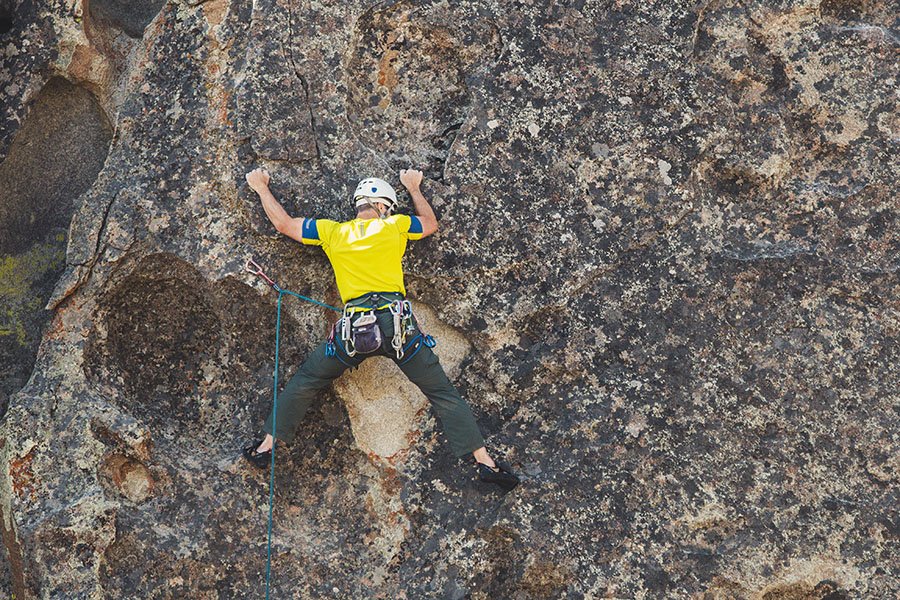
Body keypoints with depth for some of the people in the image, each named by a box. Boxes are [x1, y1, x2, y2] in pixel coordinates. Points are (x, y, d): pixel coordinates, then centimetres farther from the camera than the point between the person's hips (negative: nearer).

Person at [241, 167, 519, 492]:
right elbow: (431, 223, 30)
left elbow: (283, 223, 23)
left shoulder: (332, 231, 13)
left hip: (354, 328, 1)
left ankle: (267, 446, 21)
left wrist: (262, 187, 38)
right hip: (398, 324, -1)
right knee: (442, 392, 7)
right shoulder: (394, 225, 10)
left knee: (305, 381, 21)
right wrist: (414, 188, 44)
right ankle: (485, 462, 3)